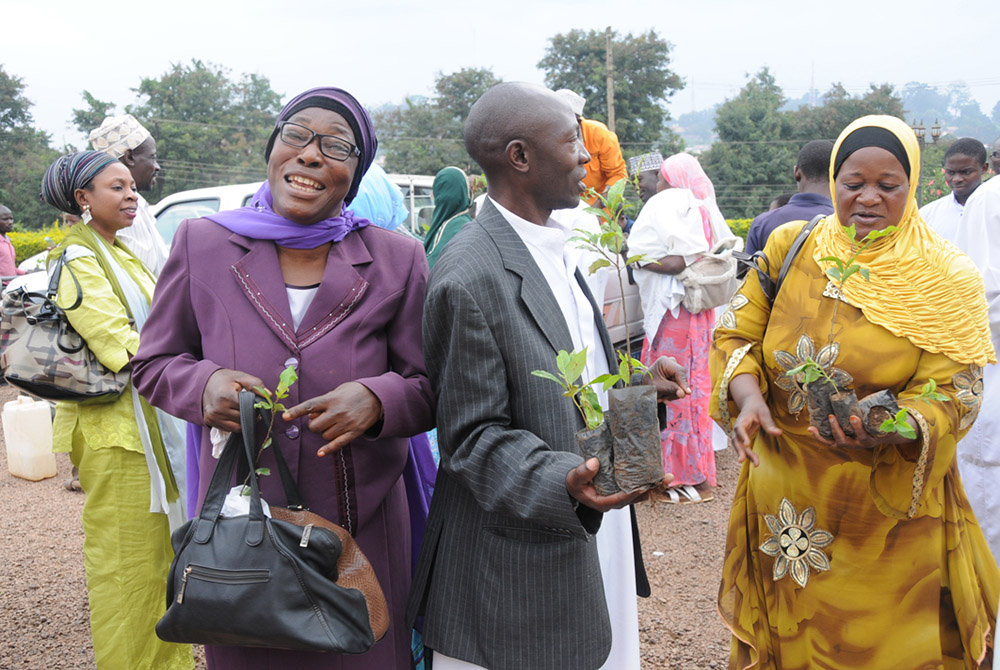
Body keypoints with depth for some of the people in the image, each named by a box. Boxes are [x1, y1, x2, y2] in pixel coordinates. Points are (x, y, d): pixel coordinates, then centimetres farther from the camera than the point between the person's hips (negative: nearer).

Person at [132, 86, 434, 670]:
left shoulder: (398, 259, 0)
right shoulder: (202, 244, 1)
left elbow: (431, 388, 2)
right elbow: (155, 363, 10)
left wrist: (378, 399, -20)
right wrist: (203, 383, -13)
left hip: (362, 529, 0)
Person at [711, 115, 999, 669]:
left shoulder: (945, 280, -6)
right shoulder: (789, 247, 0)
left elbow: (947, 394, -10)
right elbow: (735, 335, 1)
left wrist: (891, 429, -31)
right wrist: (748, 395, -19)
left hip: (888, 504, -2)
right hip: (784, 495, 2)